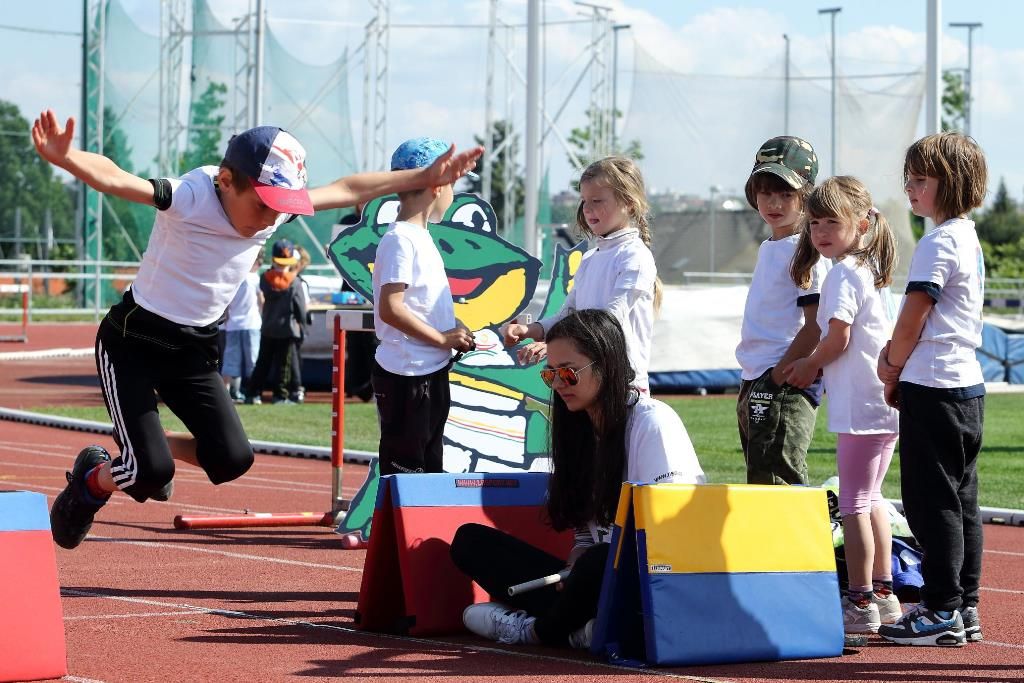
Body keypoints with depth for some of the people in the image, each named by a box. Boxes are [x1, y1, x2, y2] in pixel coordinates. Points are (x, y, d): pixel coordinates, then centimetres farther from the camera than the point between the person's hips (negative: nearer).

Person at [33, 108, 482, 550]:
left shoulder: (276, 208, -9)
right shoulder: (189, 198, -29)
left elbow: (349, 189, 5)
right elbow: (113, 179, -45)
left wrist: (425, 178, 8)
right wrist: (64, 158, -65)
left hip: (196, 349, 6)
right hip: (133, 342, -6)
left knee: (231, 459, -6)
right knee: (151, 472, -16)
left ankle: (142, 450, 21)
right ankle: (91, 481, 17)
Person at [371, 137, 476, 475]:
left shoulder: (420, 236, 14)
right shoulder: (401, 240, -16)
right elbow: (391, 309, -23)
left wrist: (454, 333, 5)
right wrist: (442, 338, -17)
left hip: (431, 371, 10)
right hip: (406, 375, -10)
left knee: (431, 466, 15)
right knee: (404, 470, -6)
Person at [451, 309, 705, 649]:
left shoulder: (654, 423, -8)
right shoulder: (580, 427, 16)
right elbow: (585, 532, 15)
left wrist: (582, 568, -21)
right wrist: (572, 572, -8)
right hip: (596, 570, 8)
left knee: (598, 564, -42)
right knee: (470, 540, -2)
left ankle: (537, 629, -8)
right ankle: (577, 629, -21)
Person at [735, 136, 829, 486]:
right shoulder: (769, 248, 18)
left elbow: (816, 326, -17)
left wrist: (778, 377, -18)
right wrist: (749, 389, 16)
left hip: (785, 383, -10)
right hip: (754, 384, 10)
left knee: (776, 480, -14)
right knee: (760, 480, 13)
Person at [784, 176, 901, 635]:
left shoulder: (842, 273, -12)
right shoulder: (873, 271, 17)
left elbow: (838, 338, -17)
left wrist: (808, 366, 0)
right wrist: (817, 368, 15)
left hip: (860, 405, -10)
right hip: (887, 404, 10)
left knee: (853, 503, -6)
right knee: (871, 498, 17)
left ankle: (860, 602, -5)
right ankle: (883, 595, 22)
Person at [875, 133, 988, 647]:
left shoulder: (937, 244, -15)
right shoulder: (968, 239, 16)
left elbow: (911, 320, -14)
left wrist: (893, 369, 2)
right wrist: (897, 357, 10)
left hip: (933, 389, -10)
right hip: (967, 385, 10)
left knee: (932, 502, -6)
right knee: (961, 500, 11)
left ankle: (942, 610, -5)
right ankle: (964, 609, 15)